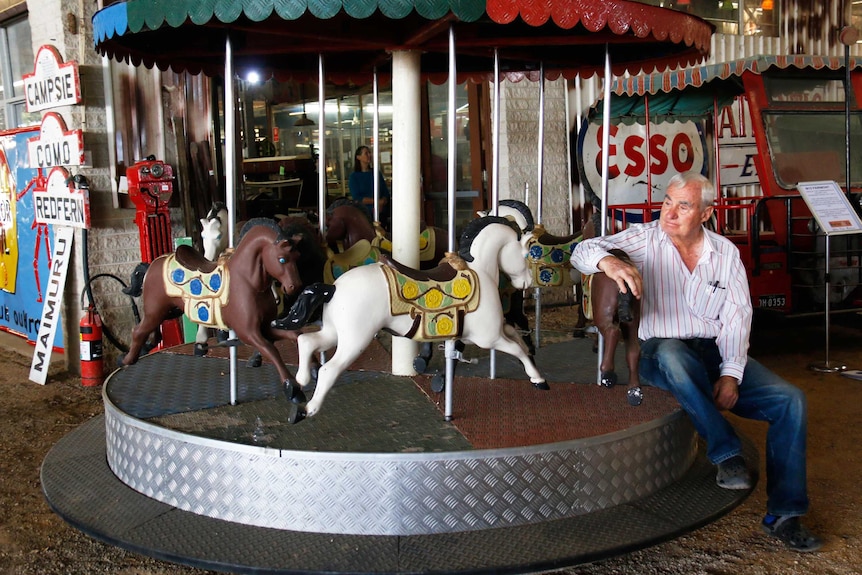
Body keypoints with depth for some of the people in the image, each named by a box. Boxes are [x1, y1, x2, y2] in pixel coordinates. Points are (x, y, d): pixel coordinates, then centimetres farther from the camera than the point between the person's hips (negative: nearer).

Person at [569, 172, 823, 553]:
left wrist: (731, 374, -14)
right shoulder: (645, 239, -2)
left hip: (716, 351, 3)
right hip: (662, 353, -3)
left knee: (790, 400, -15)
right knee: (671, 352, -40)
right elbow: (582, 251, -12)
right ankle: (729, 454, -28)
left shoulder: (725, 252, 5)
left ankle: (784, 514, -7)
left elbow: (737, 317, 0)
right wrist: (608, 261, -37)